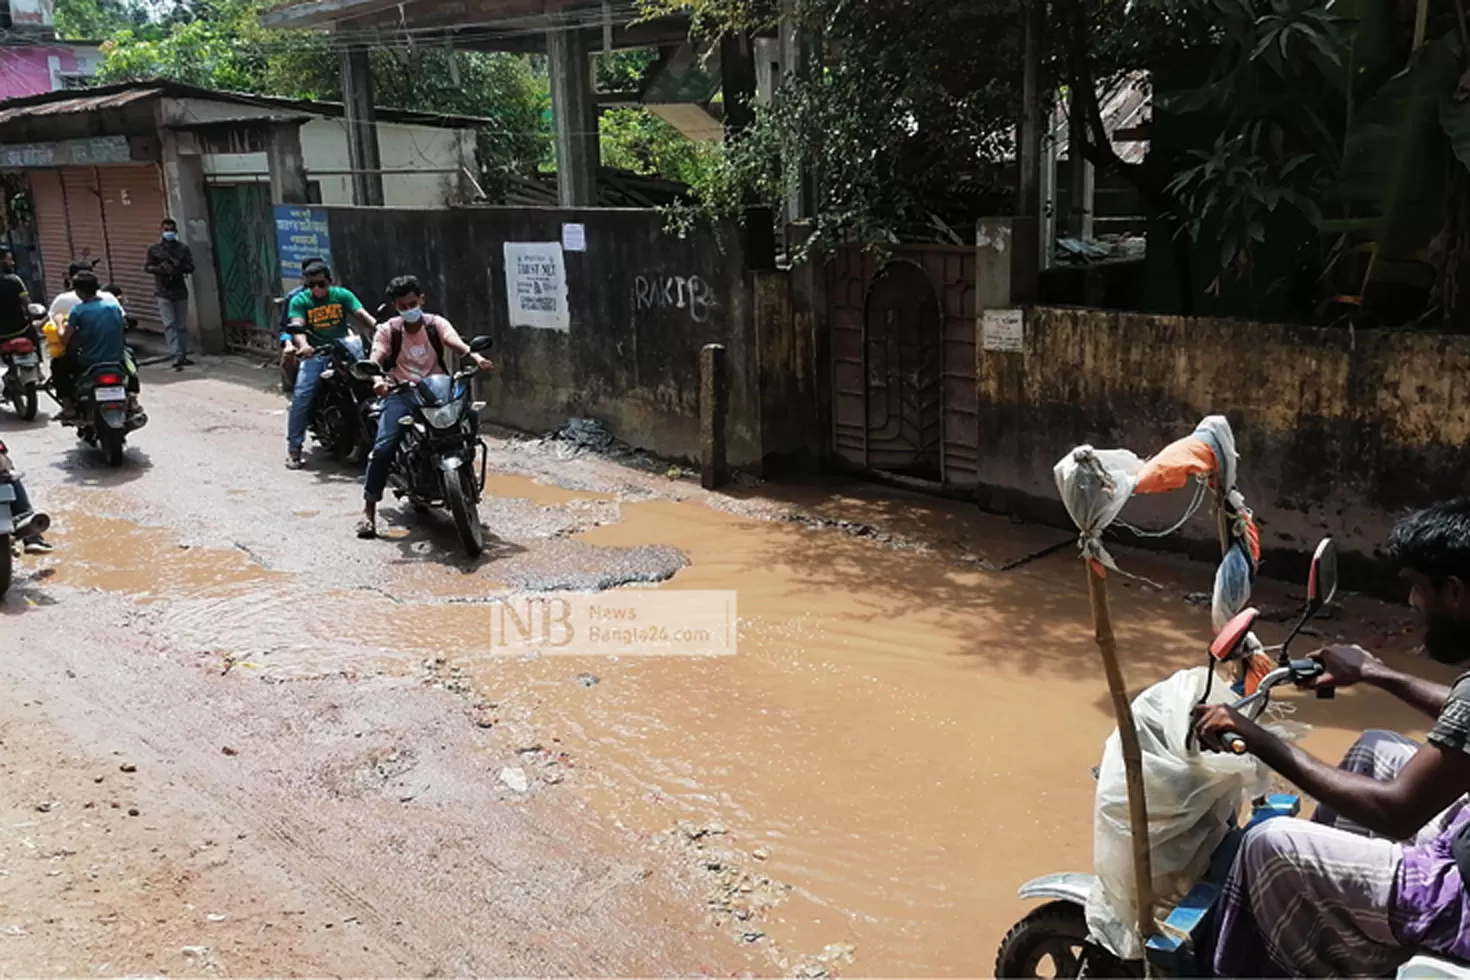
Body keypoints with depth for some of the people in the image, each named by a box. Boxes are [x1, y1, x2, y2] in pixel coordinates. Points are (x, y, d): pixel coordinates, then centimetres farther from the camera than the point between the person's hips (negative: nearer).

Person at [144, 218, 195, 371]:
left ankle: (183, 355, 17)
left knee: (182, 325, 7)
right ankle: (177, 356, -19)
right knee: (170, 325, -12)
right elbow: (147, 267, 3)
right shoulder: (154, 249, 5)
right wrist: (160, 268, -16)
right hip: (164, 293, -2)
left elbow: (191, 267, 0)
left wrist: (178, 266, -19)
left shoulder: (183, 248, 6)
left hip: (180, 291, 2)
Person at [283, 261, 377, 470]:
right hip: (315, 353, -1)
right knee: (301, 396, -17)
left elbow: (362, 315, -7)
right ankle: (294, 448, -9)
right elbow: (297, 327, -13)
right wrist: (303, 345, -36)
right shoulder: (300, 301, 2)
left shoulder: (342, 295, 6)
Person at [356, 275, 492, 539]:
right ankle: (368, 510, -12)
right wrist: (377, 378, -36)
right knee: (383, 447, -20)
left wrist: (475, 357, -38)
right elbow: (375, 358, -11)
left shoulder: (436, 323, 6)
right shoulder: (388, 330, 6)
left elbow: (455, 342, -15)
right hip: (401, 393, -1)